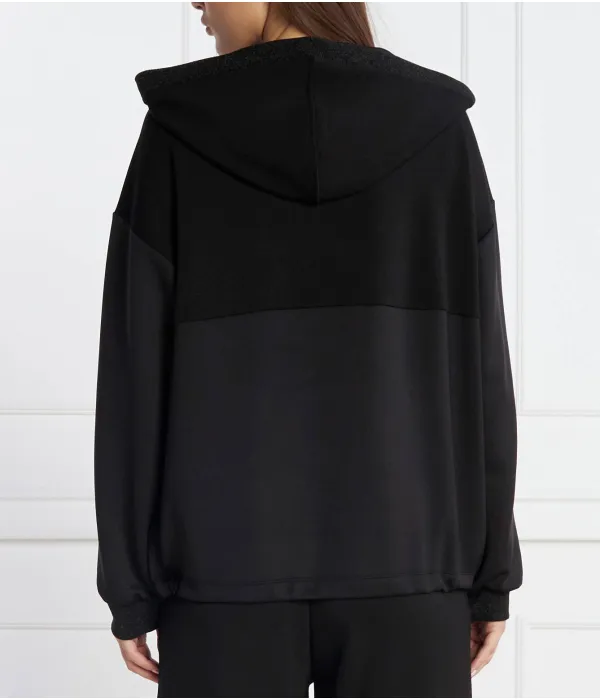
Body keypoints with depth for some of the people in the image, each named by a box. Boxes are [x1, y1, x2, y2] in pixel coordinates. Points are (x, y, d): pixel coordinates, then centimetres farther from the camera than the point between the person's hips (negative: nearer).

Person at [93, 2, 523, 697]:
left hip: (230, 568, 0)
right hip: (401, 565, 1)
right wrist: (491, 572, 6)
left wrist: (130, 587, 2)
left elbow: (135, 377, -5)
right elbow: (480, 366, -1)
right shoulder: (436, 128, 1)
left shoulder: (178, 135, -3)